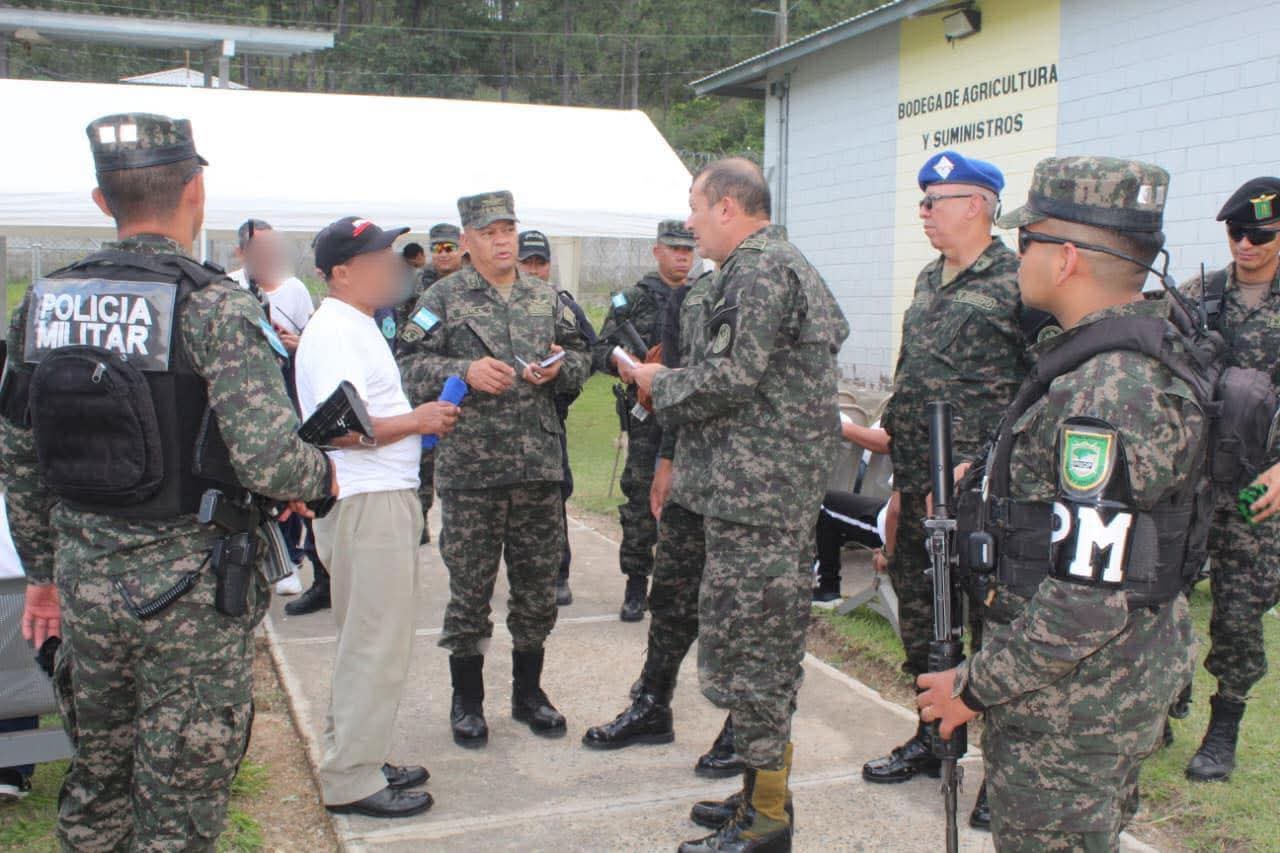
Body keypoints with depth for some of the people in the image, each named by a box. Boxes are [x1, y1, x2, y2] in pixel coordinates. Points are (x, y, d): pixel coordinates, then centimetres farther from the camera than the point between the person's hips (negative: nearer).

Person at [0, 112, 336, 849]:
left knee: (96, 781, 24)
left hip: (84, 579, 6)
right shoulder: (216, 308, -16)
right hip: (191, 588, -6)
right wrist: (322, 476, -3)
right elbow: (267, 459, -25)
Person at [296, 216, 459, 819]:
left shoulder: (358, 326, 17)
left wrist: (419, 419, 11)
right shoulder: (335, 333, -16)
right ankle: (351, 782, 8)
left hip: (386, 497, 11)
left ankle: (360, 759, 31)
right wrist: (417, 420, -16)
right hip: (366, 504, -11)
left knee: (368, 641, 18)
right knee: (376, 647, -4)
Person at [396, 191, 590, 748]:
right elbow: (411, 365, -4)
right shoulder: (443, 298, 1)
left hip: (540, 467, 4)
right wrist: (464, 371, -19)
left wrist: (559, 367, -5)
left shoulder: (546, 298, 12)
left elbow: (580, 357, 16)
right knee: (469, 588, 5)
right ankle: (467, 702, 21)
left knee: (538, 586, 12)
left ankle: (528, 692, 29)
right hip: (470, 468, -3)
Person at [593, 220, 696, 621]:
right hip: (647, 415, -3)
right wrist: (619, 359, -19)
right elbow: (599, 350, 2)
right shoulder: (634, 298, 3)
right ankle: (636, 584, 11)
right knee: (641, 499, 0)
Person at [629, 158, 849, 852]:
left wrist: (661, 384, -3)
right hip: (782, 491, 11)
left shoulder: (758, 270, -13)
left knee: (743, 647, -4)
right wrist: (672, 384, 16)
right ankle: (766, 795, 28)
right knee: (769, 649, 16)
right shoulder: (788, 264, 21)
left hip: (754, 492, -11)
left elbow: (730, 378, -21)